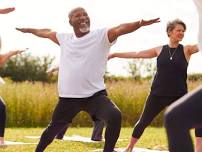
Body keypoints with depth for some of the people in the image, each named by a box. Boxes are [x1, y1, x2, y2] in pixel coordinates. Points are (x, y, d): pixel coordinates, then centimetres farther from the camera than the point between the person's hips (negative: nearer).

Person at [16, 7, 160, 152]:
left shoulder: (101, 35, -4)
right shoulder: (64, 38, 9)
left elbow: (120, 29, -22)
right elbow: (46, 32, 28)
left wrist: (140, 23, -40)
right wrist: (29, 30, 42)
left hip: (95, 94, -3)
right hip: (68, 97, 4)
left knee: (115, 116, -30)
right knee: (54, 128, 18)